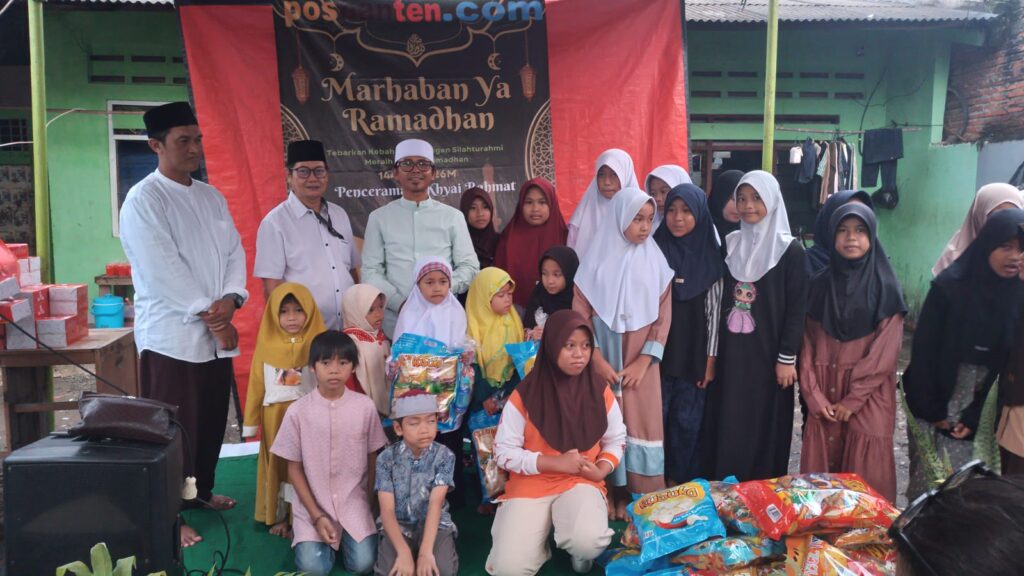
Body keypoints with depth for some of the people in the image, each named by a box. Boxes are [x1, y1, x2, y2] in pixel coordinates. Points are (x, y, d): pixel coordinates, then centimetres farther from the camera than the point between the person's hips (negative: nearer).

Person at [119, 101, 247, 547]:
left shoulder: (211, 197, 12)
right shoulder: (143, 200, -10)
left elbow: (234, 251, 8)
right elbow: (163, 271, -16)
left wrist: (230, 299, -10)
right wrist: (210, 316, -15)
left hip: (217, 333, 7)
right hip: (172, 335, -6)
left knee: (212, 422, 15)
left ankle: (201, 490, 34)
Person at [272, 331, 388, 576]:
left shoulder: (365, 406, -8)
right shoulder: (298, 411, -10)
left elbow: (373, 460, 2)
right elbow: (294, 469, -4)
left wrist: (369, 505, 3)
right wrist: (316, 516, -9)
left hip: (354, 502, 0)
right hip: (313, 504, 0)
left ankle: (346, 535, 18)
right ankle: (323, 529, 16)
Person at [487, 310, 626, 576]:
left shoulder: (600, 391, -3)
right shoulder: (525, 395, -11)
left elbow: (616, 439, 10)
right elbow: (504, 452, -8)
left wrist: (602, 469, -10)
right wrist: (556, 463, -16)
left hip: (581, 482, 1)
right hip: (531, 484, -1)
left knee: (588, 543, -31)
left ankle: (577, 548, 8)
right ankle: (540, 536, 17)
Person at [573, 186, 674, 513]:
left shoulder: (656, 260, 3)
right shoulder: (598, 258, 0)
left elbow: (664, 316, 1)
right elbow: (580, 313, -1)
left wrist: (644, 361, -8)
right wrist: (596, 359, -9)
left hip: (642, 362, 1)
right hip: (602, 360, -1)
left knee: (639, 425, 1)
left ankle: (636, 496, 12)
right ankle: (607, 494, 12)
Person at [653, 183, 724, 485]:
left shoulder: (710, 257, -2)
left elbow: (714, 311, 1)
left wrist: (711, 358, -1)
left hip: (694, 353, 0)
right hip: (658, 349, 0)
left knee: (687, 420, 10)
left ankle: (681, 479, 27)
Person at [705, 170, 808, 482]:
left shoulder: (790, 250, -6)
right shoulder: (730, 244, 6)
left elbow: (797, 307, -7)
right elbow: (719, 299, 10)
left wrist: (787, 358, -11)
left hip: (768, 353, -3)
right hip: (731, 352, 4)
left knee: (765, 426, 4)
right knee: (728, 425, 7)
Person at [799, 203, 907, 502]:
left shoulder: (885, 288, -2)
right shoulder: (820, 284, 6)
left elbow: (885, 352, -8)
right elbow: (807, 345, 4)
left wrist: (852, 400, -11)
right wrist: (814, 395, -6)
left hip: (868, 397, -2)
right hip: (824, 396, 3)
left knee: (865, 473, -1)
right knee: (820, 471, 5)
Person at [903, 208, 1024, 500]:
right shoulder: (949, 286, -11)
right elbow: (923, 351, -9)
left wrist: (975, 415, -3)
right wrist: (933, 410, -7)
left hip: (981, 408, 3)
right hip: (935, 402, -3)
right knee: (926, 478, 1)